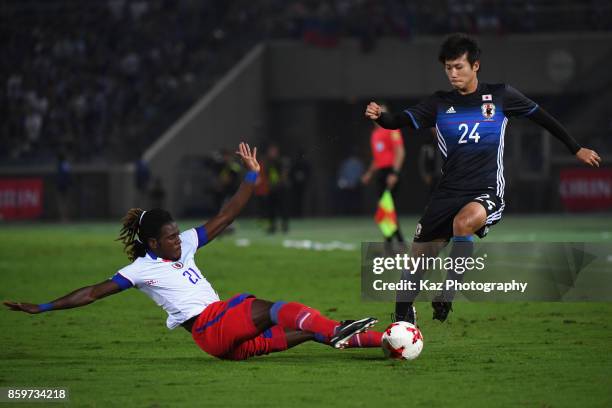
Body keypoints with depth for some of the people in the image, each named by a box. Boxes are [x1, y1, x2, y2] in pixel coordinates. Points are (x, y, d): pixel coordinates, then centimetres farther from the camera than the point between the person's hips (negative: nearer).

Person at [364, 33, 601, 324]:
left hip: (487, 191, -3)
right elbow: (402, 121, -7)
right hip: (448, 191, 3)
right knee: (419, 256, -1)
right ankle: (403, 315, 23)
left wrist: (575, 149, 20)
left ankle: (446, 297, -24)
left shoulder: (500, 96, 2)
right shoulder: (440, 104, 5)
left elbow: (540, 116, 14)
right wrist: (379, 116, -30)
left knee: (464, 221, -36)